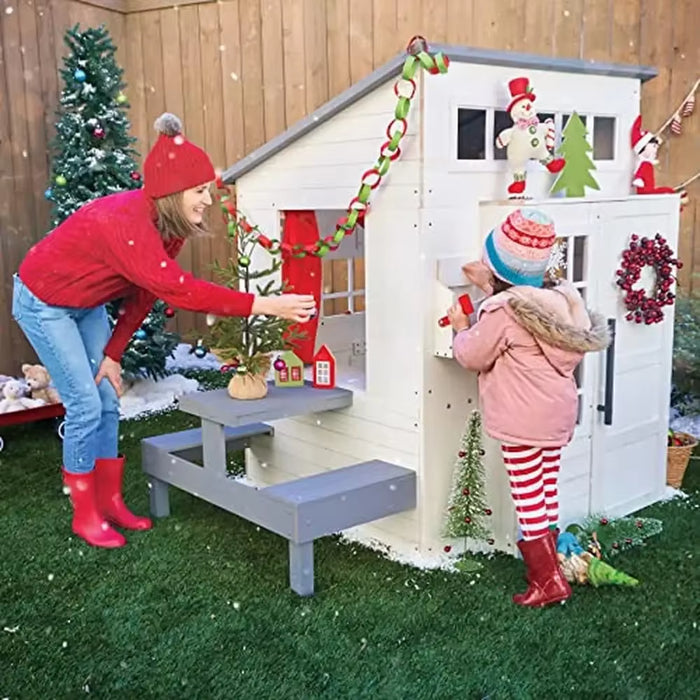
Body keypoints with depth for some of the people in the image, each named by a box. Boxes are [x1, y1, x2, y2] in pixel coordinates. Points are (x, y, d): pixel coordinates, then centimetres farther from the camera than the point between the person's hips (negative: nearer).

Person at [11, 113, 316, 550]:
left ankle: (111, 503, 17)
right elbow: (179, 290, -46)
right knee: (86, 406, -8)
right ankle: (85, 516, 6)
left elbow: (144, 294, -4)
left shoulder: (169, 223, -12)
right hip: (44, 303, -8)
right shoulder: (124, 222, -39)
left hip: (87, 305, 8)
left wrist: (113, 353, -6)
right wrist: (265, 306, -47)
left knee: (108, 402, 6)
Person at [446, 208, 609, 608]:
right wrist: (489, 288, 25)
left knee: (530, 502, 1)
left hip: (523, 421, -8)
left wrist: (461, 326, 10)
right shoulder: (557, 300, 4)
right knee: (547, 496, 17)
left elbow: (471, 356, -9)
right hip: (558, 415, 8)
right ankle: (548, 568, 29)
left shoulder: (503, 312, -19)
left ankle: (548, 582, 6)